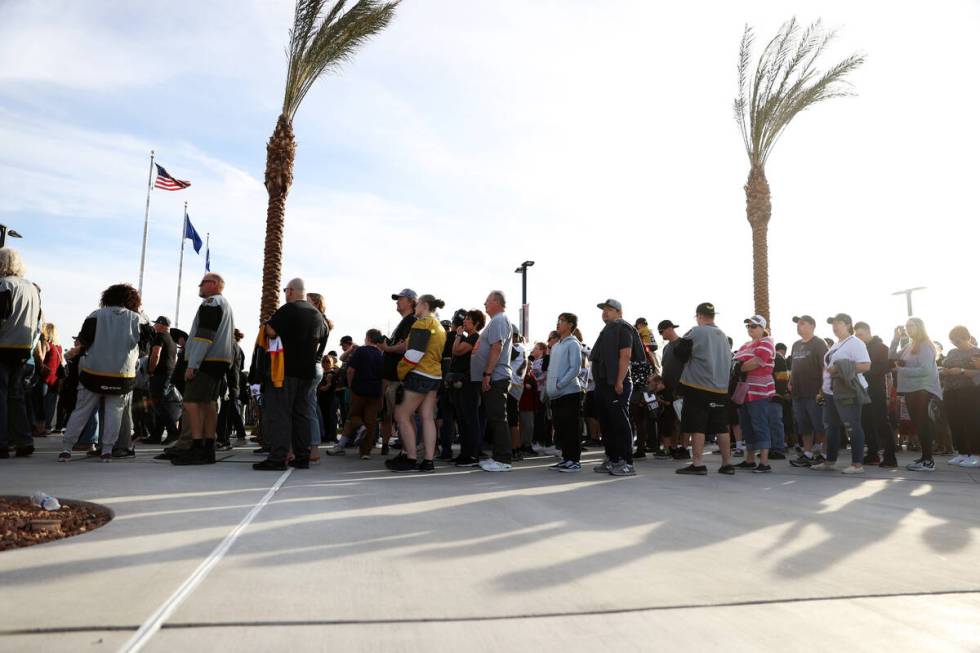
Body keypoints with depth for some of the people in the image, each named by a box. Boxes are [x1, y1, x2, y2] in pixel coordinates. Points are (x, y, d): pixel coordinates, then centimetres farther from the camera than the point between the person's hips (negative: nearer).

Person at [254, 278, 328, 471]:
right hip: (307, 370, 7)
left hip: (286, 368, -7)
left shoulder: (289, 309, -10)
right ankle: (302, 457, 11)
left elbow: (270, 331, -19)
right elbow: (324, 337, 24)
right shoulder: (317, 314, 14)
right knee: (301, 413, 10)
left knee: (278, 412, -5)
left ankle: (277, 458, -9)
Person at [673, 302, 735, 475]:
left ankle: (698, 464, -3)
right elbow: (729, 360, 19)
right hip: (721, 388, 6)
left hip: (698, 386, -6)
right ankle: (727, 464, 16)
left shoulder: (696, 332, -9)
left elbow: (680, 355, -8)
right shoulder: (723, 335, 12)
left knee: (697, 427, -2)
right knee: (721, 428, 11)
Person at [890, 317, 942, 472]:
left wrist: (902, 370, -15)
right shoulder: (908, 346, 14)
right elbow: (892, 357, 9)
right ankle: (925, 456, 18)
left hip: (923, 390, -8)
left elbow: (925, 370, -20)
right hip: (911, 390, 8)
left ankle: (928, 461, -7)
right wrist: (896, 338, 4)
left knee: (923, 423, -9)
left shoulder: (925, 346, -10)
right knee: (917, 424, 11)